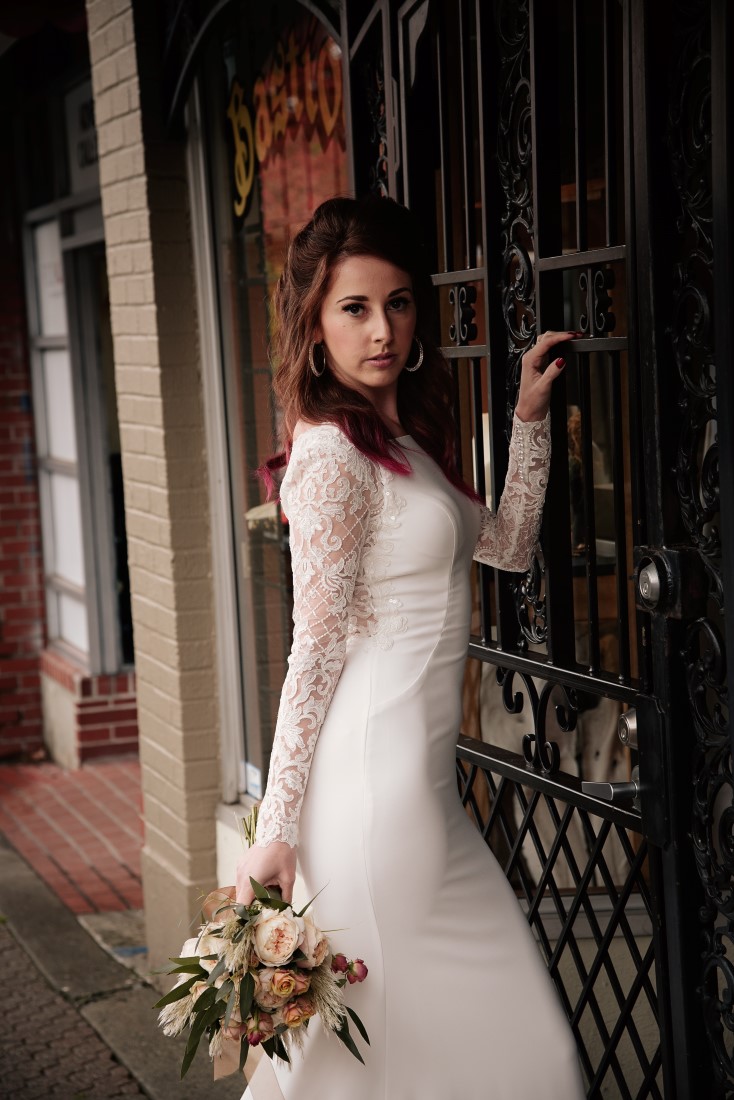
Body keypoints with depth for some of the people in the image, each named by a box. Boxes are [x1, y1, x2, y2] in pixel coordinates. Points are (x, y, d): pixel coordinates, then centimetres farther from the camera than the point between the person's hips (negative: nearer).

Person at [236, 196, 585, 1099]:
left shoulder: (403, 440, 15)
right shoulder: (332, 455, -13)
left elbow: (508, 543, 23)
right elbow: (314, 653, -15)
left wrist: (530, 415, 16)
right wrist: (277, 830, -15)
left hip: (421, 772, 10)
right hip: (378, 769, -10)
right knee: (393, 1027, 0)